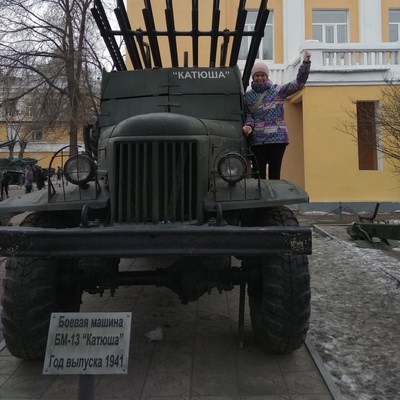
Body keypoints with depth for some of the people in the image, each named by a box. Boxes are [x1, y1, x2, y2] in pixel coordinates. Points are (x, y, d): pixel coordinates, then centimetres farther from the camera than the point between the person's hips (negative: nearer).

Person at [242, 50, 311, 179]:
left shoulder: (277, 90, 7)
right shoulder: (247, 96, 12)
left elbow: (298, 83, 2)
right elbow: (248, 115, 9)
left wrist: (305, 63, -8)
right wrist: (248, 125, -12)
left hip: (277, 138, -1)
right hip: (257, 140, 1)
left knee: (275, 172, 2)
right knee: (259, 172, 1)